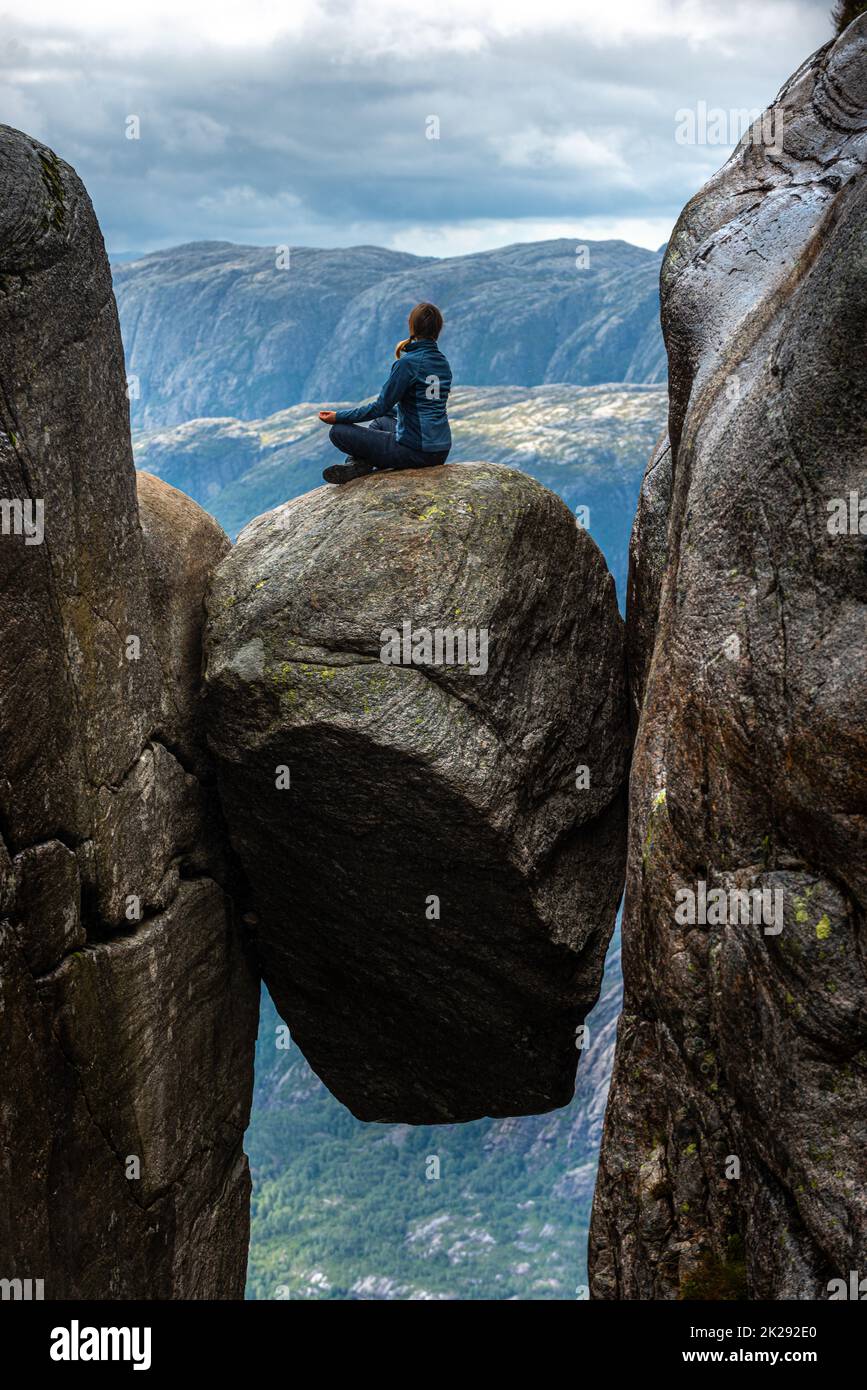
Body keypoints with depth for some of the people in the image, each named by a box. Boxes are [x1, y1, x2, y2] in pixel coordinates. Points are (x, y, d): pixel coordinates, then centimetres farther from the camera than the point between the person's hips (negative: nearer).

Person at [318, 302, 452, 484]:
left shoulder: (408, 362, -15)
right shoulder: (444, 364, 10)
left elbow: (381, 406, -13)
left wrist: (339, 416, -4)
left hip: (416, 451, -8)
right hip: (442, 452, 8)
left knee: (338, 431, -3)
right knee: (379, 422, 33)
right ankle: (359, 463, 13)